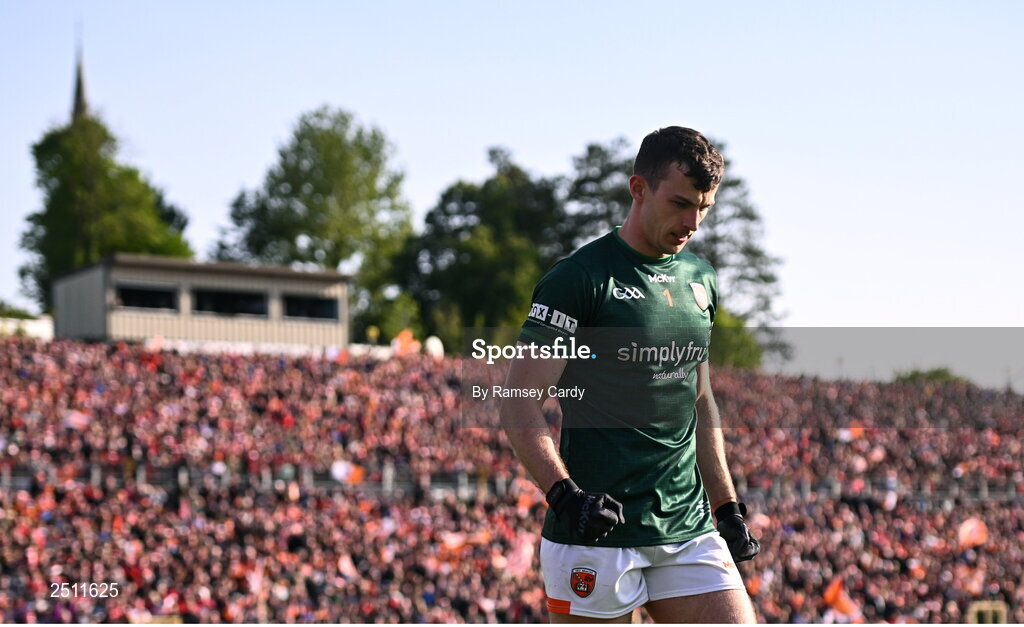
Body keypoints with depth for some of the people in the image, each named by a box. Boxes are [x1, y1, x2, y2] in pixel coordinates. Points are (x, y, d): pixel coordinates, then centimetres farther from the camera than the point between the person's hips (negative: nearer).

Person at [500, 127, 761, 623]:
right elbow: (517, 403, -11)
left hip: (689, 528, 6)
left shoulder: (701, 280, 13)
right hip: (596, 532, -6)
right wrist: (564, 493, -25)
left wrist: (727, 506, 18)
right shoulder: (580, 278, -8)